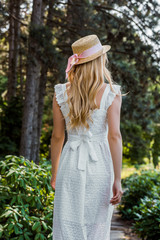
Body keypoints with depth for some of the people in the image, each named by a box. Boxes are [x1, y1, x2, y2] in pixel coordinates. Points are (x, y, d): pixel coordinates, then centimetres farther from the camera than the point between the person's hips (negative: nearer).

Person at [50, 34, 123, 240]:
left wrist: (54, 173, 15)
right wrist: (117, 180, -10)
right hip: (100, 165, -1)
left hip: (71, 164, 1)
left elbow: (57, 136, 3)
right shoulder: (111, 93, -6)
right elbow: (114, 136, -12)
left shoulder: (61, 93, 0)